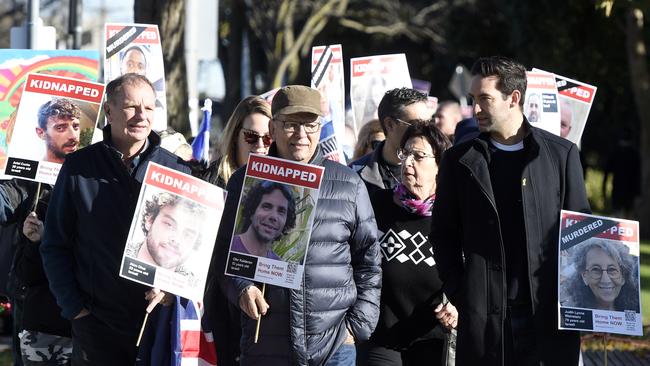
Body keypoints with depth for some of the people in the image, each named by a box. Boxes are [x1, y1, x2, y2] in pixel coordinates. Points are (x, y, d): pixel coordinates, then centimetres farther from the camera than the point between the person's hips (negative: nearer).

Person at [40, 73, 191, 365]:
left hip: (161, 318, 1)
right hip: (96, 326, -1)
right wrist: (74, 306, -6)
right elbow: (55, 245, 3)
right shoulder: (79, 168, 0)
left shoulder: (176, 169, 3)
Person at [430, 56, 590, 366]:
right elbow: (443, 235, 10)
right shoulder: (459, 161, 8)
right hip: (484, 315, 1)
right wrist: (459, 296, -1)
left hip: (550, 314, 0)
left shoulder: (561, 154, 6)